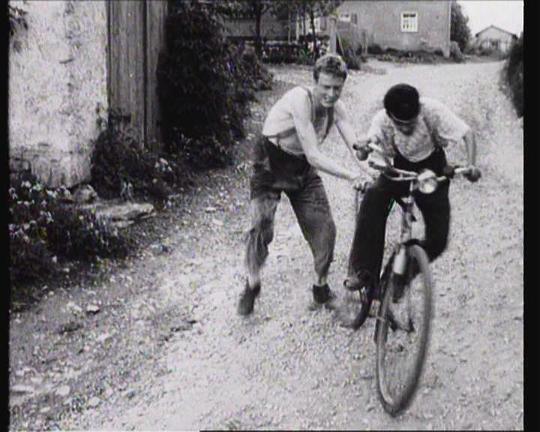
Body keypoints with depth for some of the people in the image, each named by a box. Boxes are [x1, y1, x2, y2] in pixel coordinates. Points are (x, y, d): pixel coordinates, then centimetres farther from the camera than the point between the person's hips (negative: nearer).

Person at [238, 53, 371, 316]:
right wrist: (352, 176, -42)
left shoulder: (335, 107, -10)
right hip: (271, 164, -5)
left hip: (303, 168, 6)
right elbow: (314, 156, -35)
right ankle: (252, 284, 3)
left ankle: (321, 286, 18)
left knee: (324, 227, -2)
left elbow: (355, 147, -18)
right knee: (261, 225, -20)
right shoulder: (300, 99, -30)